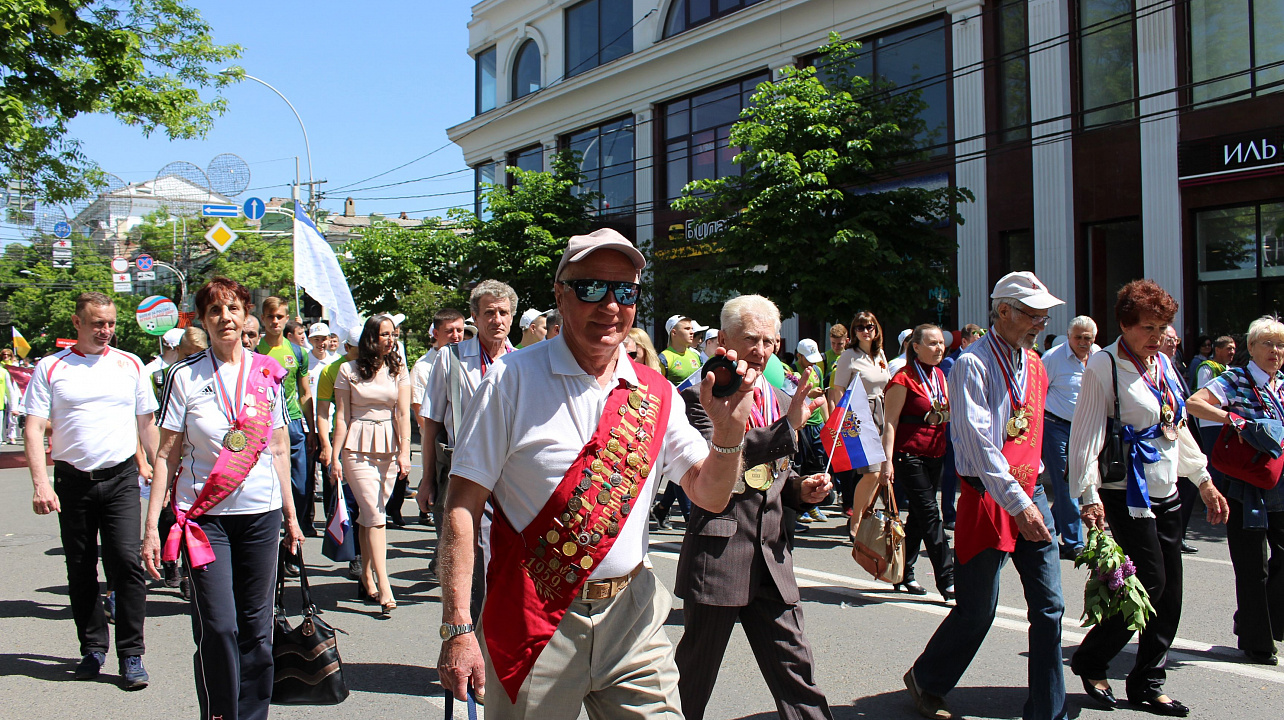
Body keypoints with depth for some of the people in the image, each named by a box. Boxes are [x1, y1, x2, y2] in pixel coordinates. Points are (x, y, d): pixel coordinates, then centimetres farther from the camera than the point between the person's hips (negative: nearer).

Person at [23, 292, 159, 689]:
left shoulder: (130, 364, 8)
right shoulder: (51, 368, 4)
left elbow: (146, 422, 15)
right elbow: (34, 428, -1)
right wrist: (40, 483, -12)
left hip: (121, 477, 0)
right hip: (72, 480, 1)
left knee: (126, 562, -9)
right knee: (80, 570, 9)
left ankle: (131, 655, -2)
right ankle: (93, 648, 24)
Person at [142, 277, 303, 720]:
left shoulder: (267, 373, 7)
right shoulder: (185, 376, 1)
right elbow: (167, 454, 0)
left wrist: (291, 516, 13)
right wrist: (152, 525, -5)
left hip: (261, 513, 2)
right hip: (204, 516, -2)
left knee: (256, 626, 6)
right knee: (217, 627, -7)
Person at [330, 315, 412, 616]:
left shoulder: (398, 370, 7)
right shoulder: (348, 371, 1)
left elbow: (403, 414, 2)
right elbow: (341, 417, 2)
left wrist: (404, 452, -7)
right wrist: (336, 457, -2)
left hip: (389, 446, 2)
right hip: (358, 447, -2)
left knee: (371, 513, 6)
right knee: (375, 515, -10)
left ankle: (367, 576, 21)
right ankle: (384, 587, -13)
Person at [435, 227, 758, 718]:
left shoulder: (656, 395, 5)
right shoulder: (513, 380, -7)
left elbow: (710, 496, 7)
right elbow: (464, 504, -9)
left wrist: (728, 429, -13)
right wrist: (458, 629, -14)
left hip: (632, 620, 3)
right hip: (534, 622, -3)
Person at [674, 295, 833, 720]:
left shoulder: (780, 400, 15)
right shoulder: (701, 396, -7)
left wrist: (802, 490, 3)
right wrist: (788, 427, -28)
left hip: (773, 558, 6)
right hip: (719, 555, -6)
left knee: (794, 668, 7)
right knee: (696, 673, 9)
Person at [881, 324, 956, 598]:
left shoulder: (940, 376, 12)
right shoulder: (904, 379, -11)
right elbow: (890, 422, -14)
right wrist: (888, 461, -22)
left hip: (935, 456, 8)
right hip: (909, 455, -8)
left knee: (919, 515, 11)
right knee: (930, 514, -10)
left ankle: (904, 574, 21)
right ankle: (947, 581, -9)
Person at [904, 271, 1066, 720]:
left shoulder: (1034, 364, 12)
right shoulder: (973, 364, -13)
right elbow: (978, 442, -20)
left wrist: (1034, 493, 14)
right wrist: (1018, 503, -25)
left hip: (1030, 492, 7)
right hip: (987, 496, -7)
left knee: (1049, 606, 2)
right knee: (977, 612, 3)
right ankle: (924, 680, 27)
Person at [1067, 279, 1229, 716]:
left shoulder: (1163, 364, 13)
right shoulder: (1104, 366, -11)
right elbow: (1086, 435, -16)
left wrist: (1204, 480, 20)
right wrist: (1088, 496, -23)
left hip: (1166, 496, 8)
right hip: (1126, 496, -7)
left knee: (1169, 593, 6)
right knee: (1150, 582, -10)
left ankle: (1147, 684, 19)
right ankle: (1090, 663, 10)